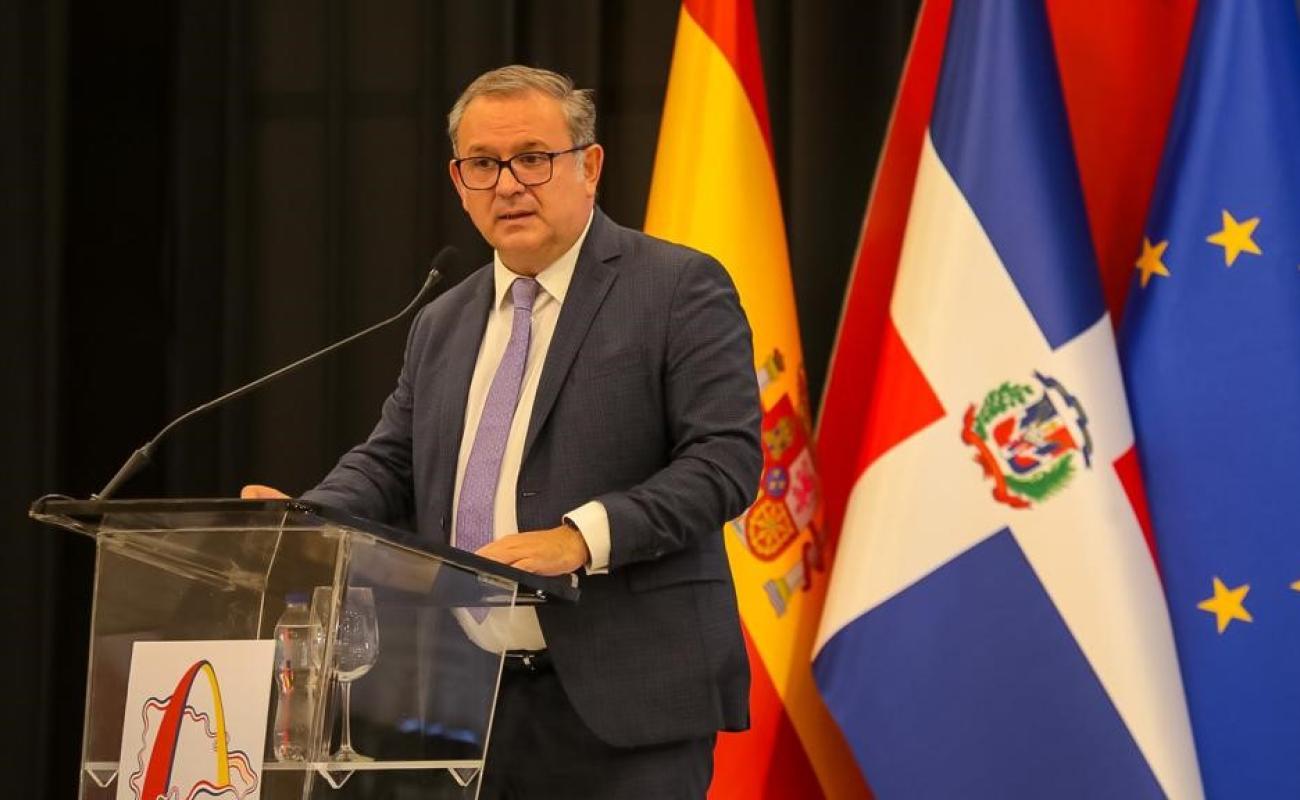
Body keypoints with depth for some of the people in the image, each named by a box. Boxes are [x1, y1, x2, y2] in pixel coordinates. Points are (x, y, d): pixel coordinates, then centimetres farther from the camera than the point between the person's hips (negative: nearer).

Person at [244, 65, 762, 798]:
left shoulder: (679, 290, -2)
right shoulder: (443, 325, 19)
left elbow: (726, 458, -11)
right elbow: (391, 463, 20)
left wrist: (580, 538, -22)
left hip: (619, 700, -6)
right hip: (467, 700, 6)